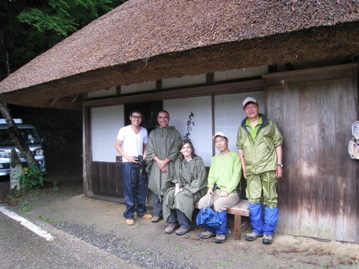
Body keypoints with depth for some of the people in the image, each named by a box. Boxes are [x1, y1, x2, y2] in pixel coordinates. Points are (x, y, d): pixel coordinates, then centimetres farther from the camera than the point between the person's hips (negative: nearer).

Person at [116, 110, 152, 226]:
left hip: (140, 163, 4)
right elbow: (118, 146, -3)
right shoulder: (124, 130, -3)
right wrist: (127, 157, -13)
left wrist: (144, 156, -2)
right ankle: (129, 214, 8)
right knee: (129, 189, -2)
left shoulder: (144, 131, 9)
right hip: (128, 163, -4)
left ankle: (141, 211, 24)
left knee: (142, 188, 9)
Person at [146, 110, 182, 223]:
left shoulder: (175, 133, 8)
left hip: (170, 165, -2)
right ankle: (157, 213, 13)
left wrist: (165, 161, -8)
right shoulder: (153, 133, 13)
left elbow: (176, 150, 1)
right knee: (156, 188, 1)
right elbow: (150, 150, 6)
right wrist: (159, 161, -8)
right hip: (156, 165, 2)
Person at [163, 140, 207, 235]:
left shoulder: (198, 161, -6)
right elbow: (176, 177, 9)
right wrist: (177, 187, -10)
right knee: (168, 195, -22)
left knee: (180, 196, -31)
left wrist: (186, 188, -16)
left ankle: (185, 225, -17)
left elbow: (199, 179, -12)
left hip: (196, 189, -5)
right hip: (182, 187, 5)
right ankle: (172, 222, -9)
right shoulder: (178, 162, 12)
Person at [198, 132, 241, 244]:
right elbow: (211, 176, 17)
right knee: (202, 202, -19)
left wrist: (227, 190, -17)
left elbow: (236, 176, -9)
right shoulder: (214, 159, 21)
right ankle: (210, 229, -1)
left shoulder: (235, 156, 0)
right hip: (216, 191, 6)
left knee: (218, 204, -32)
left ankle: (221, 232, -12)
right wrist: (210, 187, -3)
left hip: (232, 192, -5)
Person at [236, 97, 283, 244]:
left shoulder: (269, 124, 4)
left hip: (268, 168, -2)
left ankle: (268, 232, 13)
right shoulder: (242, 128, 11)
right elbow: (240, 148, 13)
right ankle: (257, 229, 20)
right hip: (251, 170, 3)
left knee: (270, 199, 2)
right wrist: (244, 168, 8)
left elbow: (278, 144, 3)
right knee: (253, 200, 6)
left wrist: (279, 164, -3)